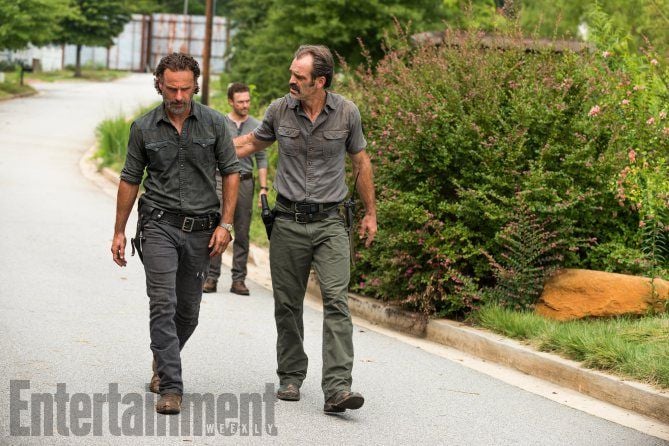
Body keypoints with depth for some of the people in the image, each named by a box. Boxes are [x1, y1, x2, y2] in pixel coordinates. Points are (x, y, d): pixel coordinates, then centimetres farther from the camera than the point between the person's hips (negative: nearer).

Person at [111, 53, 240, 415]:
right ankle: (170, 389, -14)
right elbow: (130, 180, 8)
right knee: (163, 305, -13)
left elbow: (231, 173, 4)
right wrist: (119, 232, 10)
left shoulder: (214, 123, 0)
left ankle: (163, 363, 38)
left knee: (188, 310, 11)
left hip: (201, 230, 1)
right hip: (159, 225, -1)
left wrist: (225, 224, -3)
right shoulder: (144, 128, 0)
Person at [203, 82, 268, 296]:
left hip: (245, 182, 2)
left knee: (242, 234, 4)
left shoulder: (256, 126, 7)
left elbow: (262, 159, 9)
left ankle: (238, 279, 9)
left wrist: (263, 188, 1)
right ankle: (211, 277, -2)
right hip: (221, 181, -1)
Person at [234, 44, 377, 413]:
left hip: (329, 222, -2)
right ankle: (290, 377, 23)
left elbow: (360, 162, 9)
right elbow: (252, 142, 18)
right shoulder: (280, 110, -1)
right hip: (289, 221, 2)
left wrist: (370, 213, 13)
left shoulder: (346, 113, -4)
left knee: (336, 301, -14)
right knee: (287, 304, 7)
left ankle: (337, 389, -19)